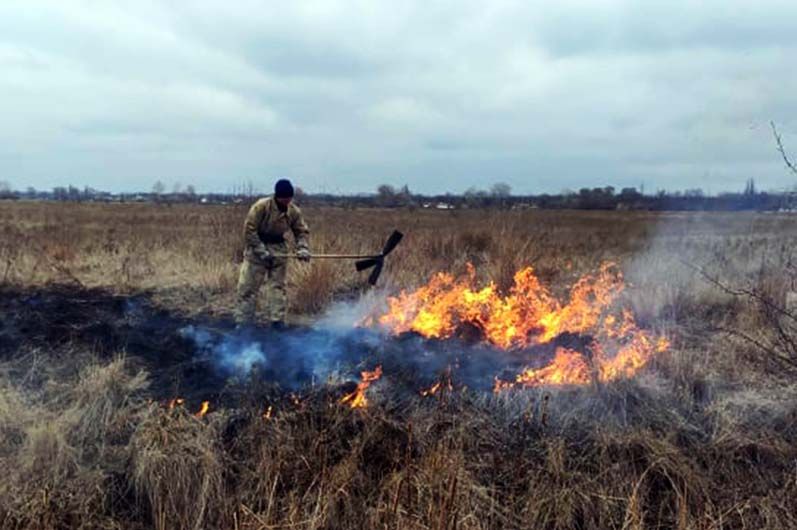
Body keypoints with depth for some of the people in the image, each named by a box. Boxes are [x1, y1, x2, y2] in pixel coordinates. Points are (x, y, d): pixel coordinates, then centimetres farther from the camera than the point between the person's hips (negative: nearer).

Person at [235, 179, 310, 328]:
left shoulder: (294, 211, -5)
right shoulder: (261, 206, -19)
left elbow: (302, 231, 3)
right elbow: (249, 229, -17)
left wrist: (303, 248, -16)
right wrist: (260, 250, -21)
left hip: (278, 249, 4)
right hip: (257, 248, -4)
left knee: (278, 286, 6)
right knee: (248, 286, -2)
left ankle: (277, 319, 13)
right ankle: (243, 321, 6)